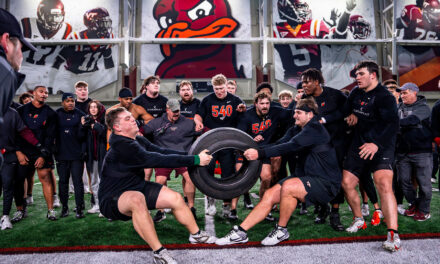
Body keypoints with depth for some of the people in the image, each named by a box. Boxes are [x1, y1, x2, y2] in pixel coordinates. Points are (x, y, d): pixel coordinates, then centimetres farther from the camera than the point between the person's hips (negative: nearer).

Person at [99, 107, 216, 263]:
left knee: (175, 198, 0)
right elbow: (158, 160, -32)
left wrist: (192, 155, -13)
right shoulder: (122, 147, -28)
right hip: (112, 199, -9)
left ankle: (196, 234, 22)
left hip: (138, 187, 9)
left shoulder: (137, 140, 1)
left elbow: (160, 151, -3)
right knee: (137, 199, -41)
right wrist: (195, 160, -31)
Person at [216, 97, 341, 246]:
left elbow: (290, 147, -28)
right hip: (305, 177, 8)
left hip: (326, 184, -8)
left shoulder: (315, 129, -15)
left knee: (288, 186, -33)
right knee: (269, 195, -8)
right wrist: (255, 150, -16)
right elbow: (281, 143, 0)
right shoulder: (298, 130, 14)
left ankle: (282, 231, -12)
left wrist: (260, 153, -34)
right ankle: (240, 232, -5)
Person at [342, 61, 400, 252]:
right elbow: (346, 109, 29)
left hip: (381, 146, -7)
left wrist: (377, 144, -39)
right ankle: (359, 220, 26)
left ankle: (393, 235, -24)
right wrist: (351, 115, 5)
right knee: (347, 183, 3)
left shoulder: (384, 97, -12)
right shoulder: (356, 93, 10)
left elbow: (393, 124, -25)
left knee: (384, 184, -26)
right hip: (359, 145, 7)